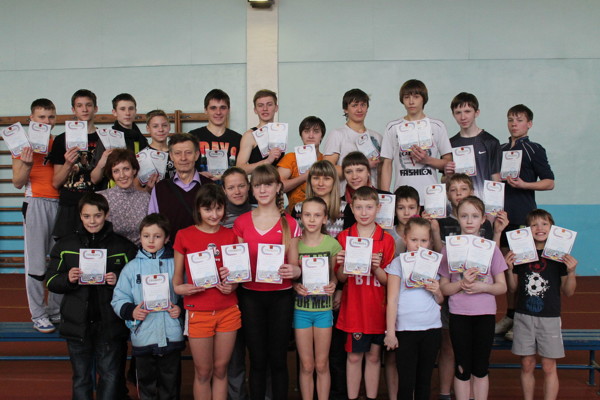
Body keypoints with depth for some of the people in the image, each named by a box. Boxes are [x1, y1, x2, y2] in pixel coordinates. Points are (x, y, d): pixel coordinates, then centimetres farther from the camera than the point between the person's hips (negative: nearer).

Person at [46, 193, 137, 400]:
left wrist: (118, 280, -15)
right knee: (81, 377, 12)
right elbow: (51, 281, 5)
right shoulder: (65, 245, 5)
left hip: (110, 322, -1)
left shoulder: (123, 246, 1)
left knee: (110, 375, 5)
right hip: (77, 322, 1)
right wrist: (67, 279, -14)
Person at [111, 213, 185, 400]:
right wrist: (131, 311, -16)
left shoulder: (175, 265, 2)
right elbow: (119, 299, 1)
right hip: (143, 337, 0)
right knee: (146, 384, 13)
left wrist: (181, 309, -11)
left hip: (171, 336, 0)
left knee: (170, 384, 12)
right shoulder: (132, 267, 2)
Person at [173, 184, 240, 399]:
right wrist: (181, 289, -18)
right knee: (203, 372, 8)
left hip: (228, 311, 2)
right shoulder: (184, 236, -3)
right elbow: (176, 278, 3)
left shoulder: (230, 235, 5)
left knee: (221, 369, 11)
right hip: (198, 312, -2)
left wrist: (232, 285, -8)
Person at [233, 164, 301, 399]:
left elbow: (294, 266, 5)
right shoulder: (242, 222, 5)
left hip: (281, 297, -1)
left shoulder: (289, 224, 2)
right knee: (257, 360, 7)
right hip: (250, 297, 1)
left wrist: (294, 271, -17)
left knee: (278, 359, 5)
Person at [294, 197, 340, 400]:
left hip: (324, 308, 0)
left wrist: (333, 284, -14)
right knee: (306, 365, 9)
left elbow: (334, 275, 6)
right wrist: (295, 285, -19)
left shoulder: (332, 243, -4)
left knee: (322, 365, 9)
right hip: (301, 308, 0)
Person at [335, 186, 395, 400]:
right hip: (352, 308, 0)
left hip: (377, 308, 1)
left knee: (373, 356, 11)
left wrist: (376, 267, -20)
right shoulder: (344, 237, -1)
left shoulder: (386, 240, -2)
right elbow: (341, 278, 0)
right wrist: (343, 264, -20)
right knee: (354, 356, 7)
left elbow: (387, 280, -2)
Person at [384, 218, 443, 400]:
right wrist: (390, 332, -8)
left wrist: (437, 291, -6)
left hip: (432, 328, 3)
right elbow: (392, 300, -3)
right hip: (405, 329, -3)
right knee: (406, 381, -2)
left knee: (424, 379, 9)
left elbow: (440, 301, 17)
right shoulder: (398, 263, 0)